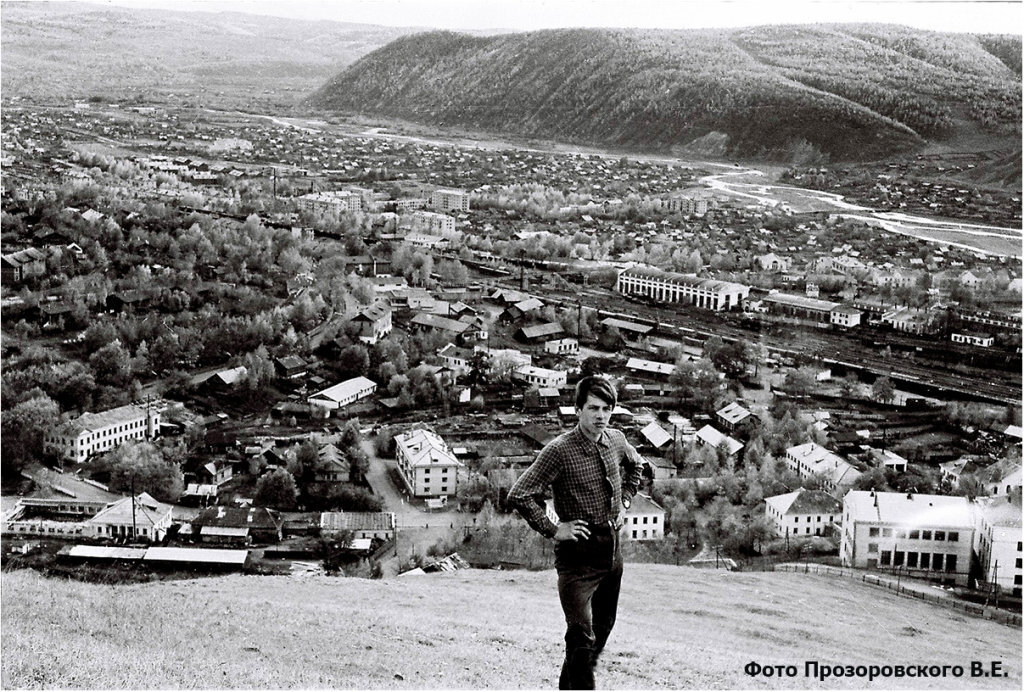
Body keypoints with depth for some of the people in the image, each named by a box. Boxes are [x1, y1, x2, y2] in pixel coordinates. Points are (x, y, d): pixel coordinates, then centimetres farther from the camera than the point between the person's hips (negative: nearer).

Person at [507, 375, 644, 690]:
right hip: (577, 554, -7)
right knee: (582, 637, -10)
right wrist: (552, 530, -19)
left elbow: (635, 465, 25)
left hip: (612, 549, 7)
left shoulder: (616, 441, 0)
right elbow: (519, 495, -21)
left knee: (603, 628, 20)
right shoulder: (560, 450, -20)